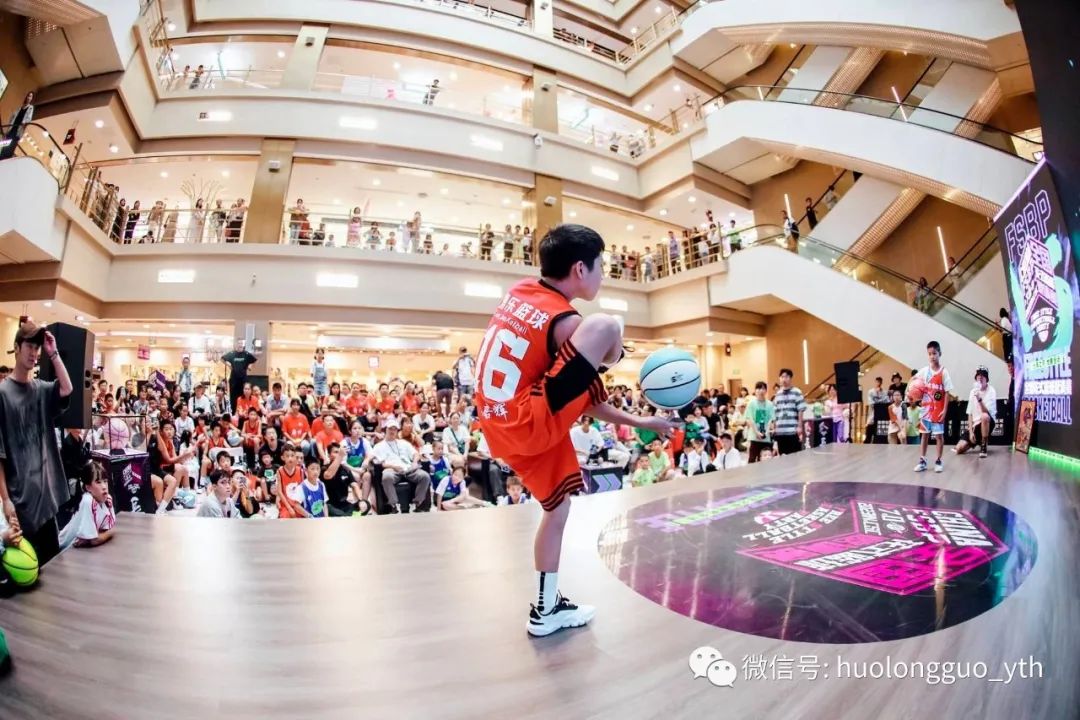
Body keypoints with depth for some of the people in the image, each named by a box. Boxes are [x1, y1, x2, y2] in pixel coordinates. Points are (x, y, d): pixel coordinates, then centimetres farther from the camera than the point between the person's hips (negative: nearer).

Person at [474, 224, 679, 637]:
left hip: (499, 427, 9)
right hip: (531, 424, -9)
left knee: (559, 505, 24)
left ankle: (547, 608, 35)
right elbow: (589, 403, -4)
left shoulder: (519, 291, 9)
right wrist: (643, 422, 11)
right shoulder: (566, 322, -14)